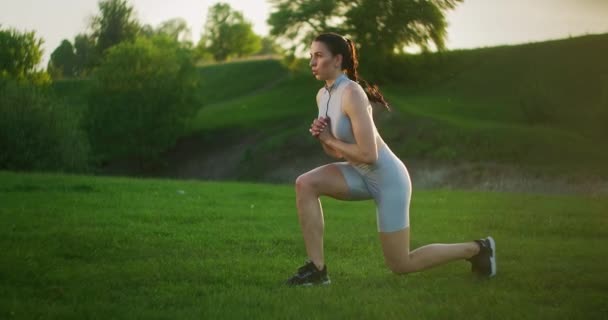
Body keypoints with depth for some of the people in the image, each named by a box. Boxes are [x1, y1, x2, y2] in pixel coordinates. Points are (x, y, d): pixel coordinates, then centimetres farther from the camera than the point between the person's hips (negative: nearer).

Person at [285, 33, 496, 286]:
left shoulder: (352, 94, -25)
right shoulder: (323, 95, 2)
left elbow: (368, 154, -29)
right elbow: (336, 152, 11)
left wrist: (330, 139, -17)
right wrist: (321, 136, -10)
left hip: (388, 179, -8)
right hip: (361, 175, 8)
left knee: (400, 265, 2)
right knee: (305, 184, -16)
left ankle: (476, 248, 21)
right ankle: (316, 269, -11)